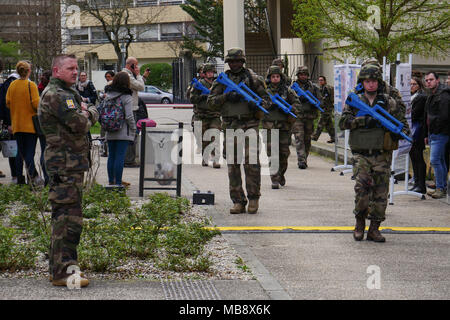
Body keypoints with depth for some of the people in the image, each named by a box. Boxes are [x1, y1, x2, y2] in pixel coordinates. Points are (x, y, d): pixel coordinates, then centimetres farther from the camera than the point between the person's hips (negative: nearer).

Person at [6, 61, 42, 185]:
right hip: (30, 124, -4)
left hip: (17, 125, 5)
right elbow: (36, 104, -16)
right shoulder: (31, 85, -11)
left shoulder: (12, 85, 3)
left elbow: (8, 103, 5)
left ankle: (20, 178, 12)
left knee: (20, 151, 11)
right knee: (30, 152, -3)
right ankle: (31, 177, -13)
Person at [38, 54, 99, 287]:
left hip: (71, 162, 11)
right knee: (69, 217, -11)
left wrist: (87, 113, -4)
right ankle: (63, 271, -10)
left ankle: (58, 267, 24)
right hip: (66, 162, -11)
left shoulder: (67, 93, 21)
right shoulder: (55, 95, -14)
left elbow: (92, 118, 18)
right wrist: (87, 113, -2)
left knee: (62, 216, 16)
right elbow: (80, 124, -23)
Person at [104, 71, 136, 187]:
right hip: (123, 133, -5)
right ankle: (118, 183, -3)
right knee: (120, 157, -3)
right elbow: (129, 116, -15)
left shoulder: (108, 96, 6)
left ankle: (111, 181, 19)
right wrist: (133, 129, -2)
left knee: (111, 156, 13)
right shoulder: (126, 97, -11)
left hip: (110, 133, 5)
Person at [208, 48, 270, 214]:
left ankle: (253, 198, 1)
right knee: (232, 164, 2)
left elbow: (266, 97, 10)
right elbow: (211, 101, 6)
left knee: (252, 161, -11)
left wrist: (258, 105, -11)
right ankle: (238, 201, 7)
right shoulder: (222, 80, 12)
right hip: (230, 126, 2)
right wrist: (226, 96, -10)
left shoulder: (252, 78, 8)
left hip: (250, 124, -2)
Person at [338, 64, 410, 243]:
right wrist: (364, 121, -17)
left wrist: (397, 132, -9)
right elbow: (343, 122, -5)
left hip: (382, 156, 2)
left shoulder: (389, 103, 9)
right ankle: (359, 223, 4)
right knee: (362, 187, -17)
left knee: (380, 193, 1)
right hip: (361, 155, -2)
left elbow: (403, 124, 14)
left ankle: (374, 229, 12)